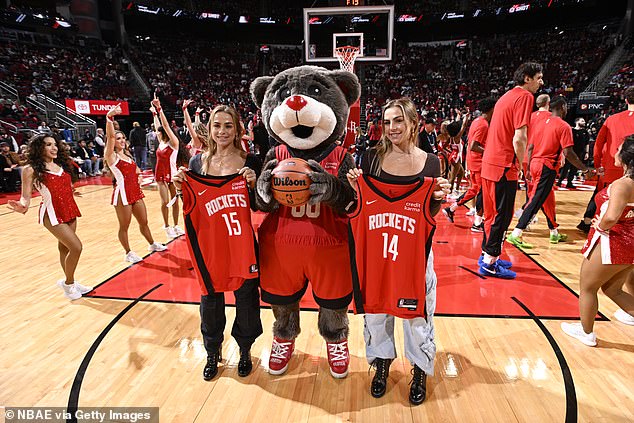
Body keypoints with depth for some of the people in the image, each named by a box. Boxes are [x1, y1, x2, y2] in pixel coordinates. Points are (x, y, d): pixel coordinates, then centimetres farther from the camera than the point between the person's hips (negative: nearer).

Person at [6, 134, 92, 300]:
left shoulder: (61, 164, 8)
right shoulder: (31, 169, -9)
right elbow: (26, 196, -12)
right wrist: (22, 206, -30)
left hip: (69, 210, 6)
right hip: (52, 213, -6)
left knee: (64, 248, 16)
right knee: (76, 247, -12)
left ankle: (70, 282, 29)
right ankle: (68, 283, 10)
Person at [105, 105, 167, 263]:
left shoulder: (128, 155, 15)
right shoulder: (111, 155, -7)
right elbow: (110, 136, -24)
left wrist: (138, 177, 12)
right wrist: (109, 118, -37)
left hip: (135, 192, 7)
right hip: (122, 193, -7)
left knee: (144, 221, 18)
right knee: (124, 226, 4)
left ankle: (152, 244, 35)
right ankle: (128, 253, 17)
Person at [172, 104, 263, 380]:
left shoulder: (250, 162, -6)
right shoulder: (197, 162, 2)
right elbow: (191, 206, 7)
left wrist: (254, 183, -21)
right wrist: (181, 187, -11)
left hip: (242, 243, -2)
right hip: (208, 244, 2)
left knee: (246, 298, 11)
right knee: (210, 300, 15)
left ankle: (245, 351, 38)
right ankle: (213, 353, 40)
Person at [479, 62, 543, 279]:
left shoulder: (507, 96, 19)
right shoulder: (524, 96, -9)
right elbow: (519, 138, -19)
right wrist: (519, 164, -6)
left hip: (489, 162, 9)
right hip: (504, 165, -9)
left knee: (492, 212, 15)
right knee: (502, 215, -2)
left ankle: (487, 256, 26)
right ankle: (490, 262, 4)